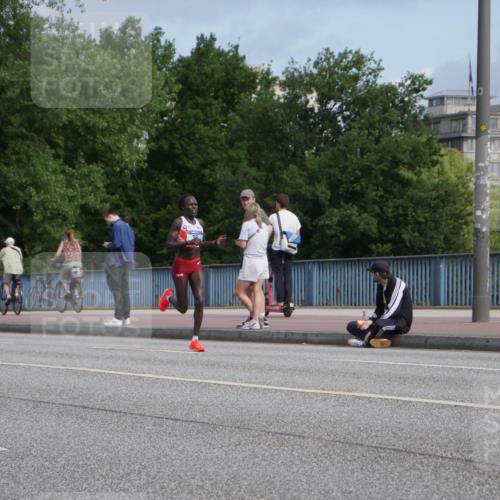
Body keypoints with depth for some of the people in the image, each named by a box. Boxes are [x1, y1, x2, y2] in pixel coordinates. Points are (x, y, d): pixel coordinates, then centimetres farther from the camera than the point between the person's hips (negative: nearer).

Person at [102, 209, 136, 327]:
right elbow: (132, 243, 18)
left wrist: (107, 245, -1)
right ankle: (126, 317, 12)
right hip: (128, 260, 9)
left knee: (117, 289, -6)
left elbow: (116, 244, -18)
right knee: (125, 289, 11)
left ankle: (118, 319, -9)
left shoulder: (116, 226, -11)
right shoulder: (127, 225, 15)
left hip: (118, 261, -9)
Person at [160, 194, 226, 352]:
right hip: (181, 264, -5)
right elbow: (168, 245, -15)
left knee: (200, 301, -12)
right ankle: (169, 297, 38)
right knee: (183, 309, 2)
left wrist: (215, 243, 3)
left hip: (196, 264, 5)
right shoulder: (178, 222, -9)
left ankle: (195, 340, -7)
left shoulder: (200, 223, 9)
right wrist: (187, 243, -30)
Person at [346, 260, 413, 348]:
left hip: (401, 322, -9)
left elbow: (393, 311, -24)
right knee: (351, 326, 0)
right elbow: (379, 309, 12)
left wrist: (372, 331, -26)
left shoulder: (398, 284, -16)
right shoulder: (380, 286, 10)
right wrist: (370, 321, -12)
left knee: (380, 323, -42)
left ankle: (365, 341, -16)